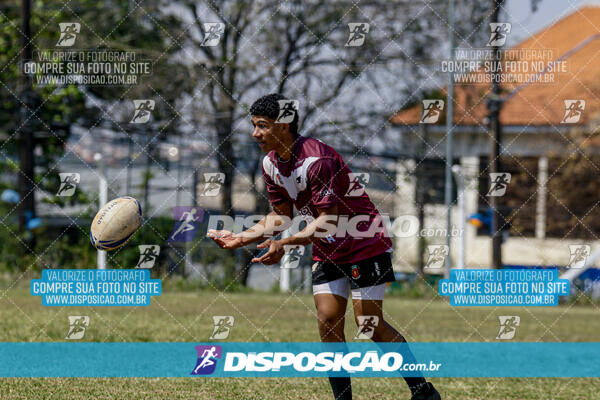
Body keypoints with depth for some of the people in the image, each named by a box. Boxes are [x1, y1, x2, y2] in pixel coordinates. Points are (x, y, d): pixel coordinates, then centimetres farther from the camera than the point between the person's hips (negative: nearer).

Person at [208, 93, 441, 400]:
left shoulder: (317, 159, -28)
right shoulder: (271, 164, -1)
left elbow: (328, 220, -29)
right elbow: (281, 215, 11)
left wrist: (283, 244, -39)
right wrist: (240, 238, 2)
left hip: (365, 245, -7)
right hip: (327, 251, 8)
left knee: (369, 323, -9)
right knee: (328, 321, -5)